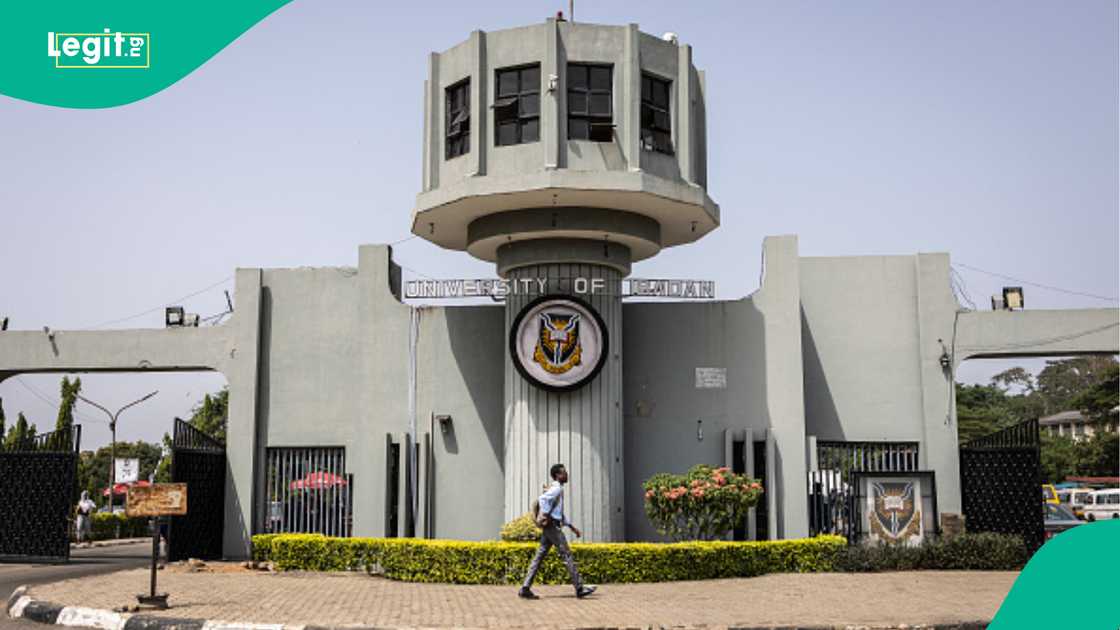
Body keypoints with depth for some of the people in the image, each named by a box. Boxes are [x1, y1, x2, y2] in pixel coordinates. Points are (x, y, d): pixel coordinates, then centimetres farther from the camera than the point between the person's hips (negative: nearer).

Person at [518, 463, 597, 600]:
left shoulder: (558, 489, 22)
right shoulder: (556, 489, -10)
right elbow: (543, 499, -28)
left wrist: (572, 527, 26)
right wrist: (546, 516, -21)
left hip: (548, 528, 10)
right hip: (553, 526, -10)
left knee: (539, 556, 5)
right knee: (567, 555, -5)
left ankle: (525, 588, 1)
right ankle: (579, 588, 0)